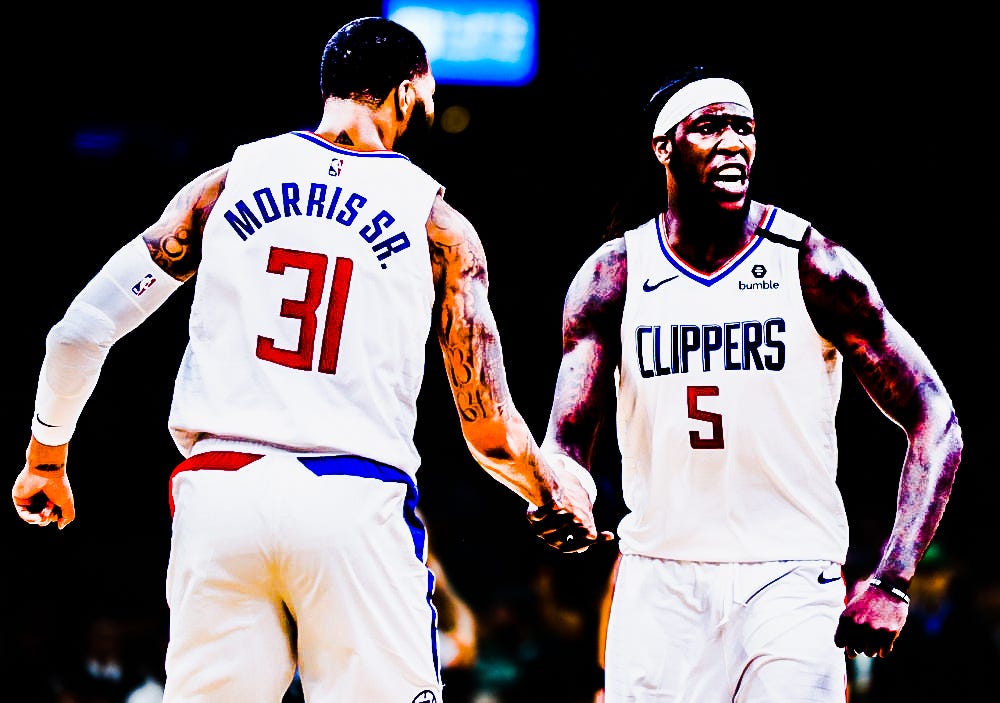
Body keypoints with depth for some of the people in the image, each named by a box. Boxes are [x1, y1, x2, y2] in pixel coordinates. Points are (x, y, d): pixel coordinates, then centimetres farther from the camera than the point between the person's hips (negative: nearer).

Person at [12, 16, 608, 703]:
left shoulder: (226, 183, 11)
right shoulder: (438, 225, 6)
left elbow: (80, 330, 9)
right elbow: (489, 430, 4)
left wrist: (47, 460, 24)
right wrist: (556, 494, 25)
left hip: (220, 492, 2)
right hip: (356, 505, -2)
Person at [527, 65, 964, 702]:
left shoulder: (812, 265, -5)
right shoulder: (612, 276, 2)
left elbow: (936, 423, -5)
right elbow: (568, 438, 1)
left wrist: (891, 584, -15)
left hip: (790, 579, -2)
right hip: (658, 578, 2)